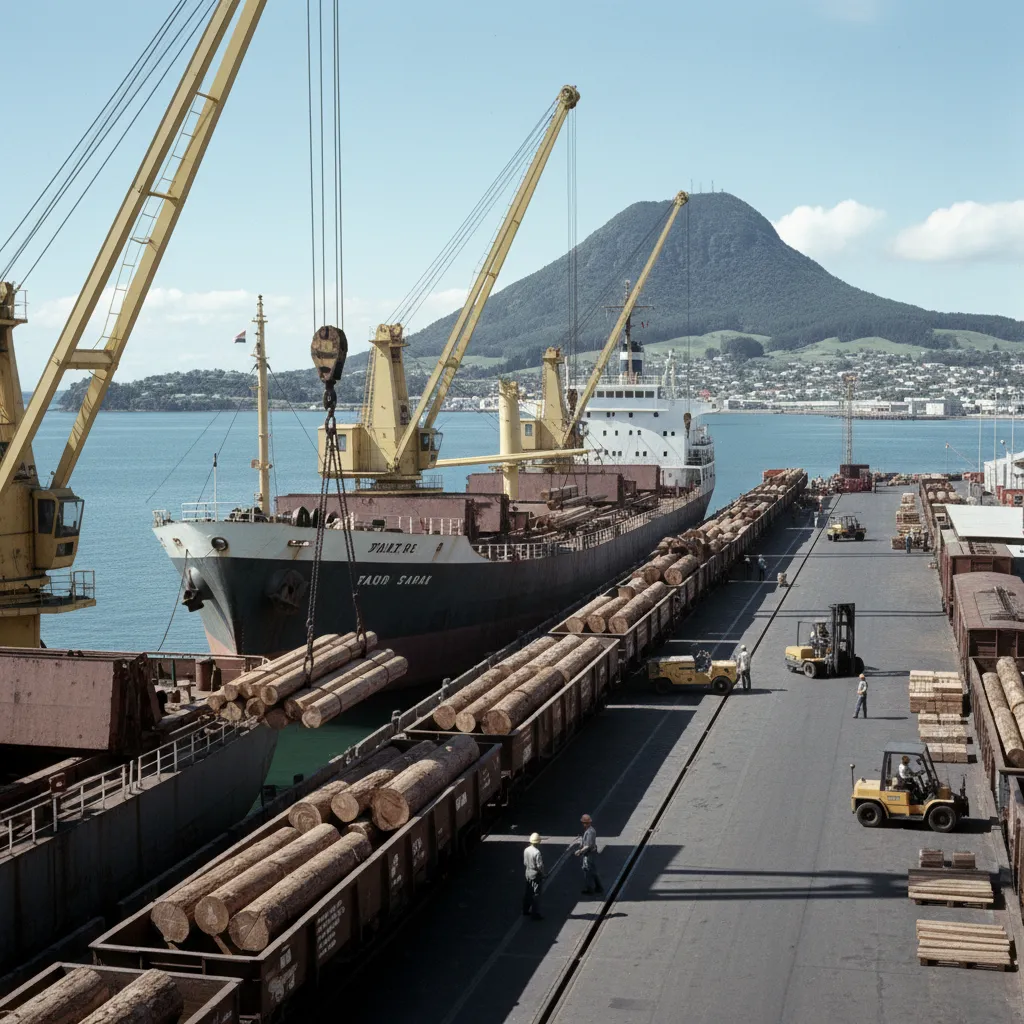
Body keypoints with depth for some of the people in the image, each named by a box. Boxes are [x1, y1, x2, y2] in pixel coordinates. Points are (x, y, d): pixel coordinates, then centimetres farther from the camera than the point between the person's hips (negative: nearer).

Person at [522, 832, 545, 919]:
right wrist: (542, 873, -5)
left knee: (527, 893, 18)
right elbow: (540, 866, -22)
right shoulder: (537, 852, -25)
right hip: (536, 876, -7)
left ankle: (526, 910, 30)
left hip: (528, 874, 7)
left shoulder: (526, 850, -2)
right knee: (536, 895, 2)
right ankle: (535, 913, 7)